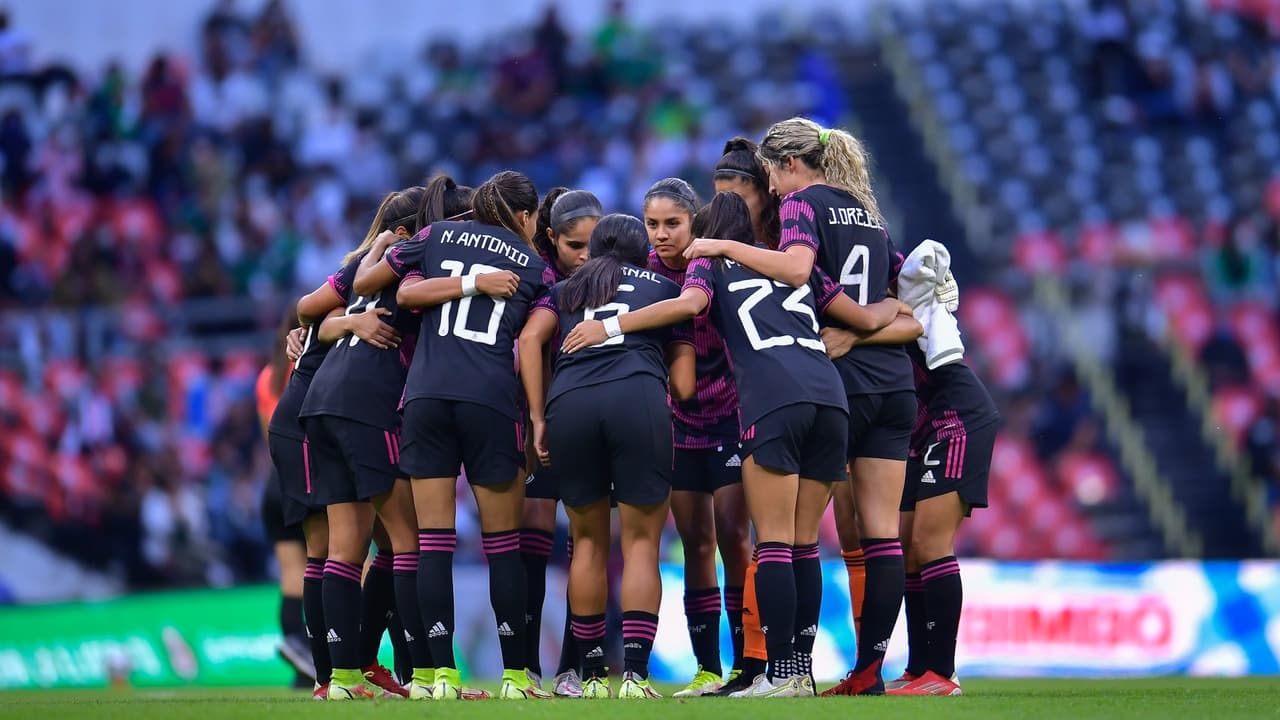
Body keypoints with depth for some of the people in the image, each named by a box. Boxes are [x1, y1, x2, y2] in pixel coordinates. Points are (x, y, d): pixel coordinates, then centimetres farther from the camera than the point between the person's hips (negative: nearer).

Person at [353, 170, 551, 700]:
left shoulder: (439, 236, 15)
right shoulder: (533, 266, 15)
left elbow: (364, 283, 17)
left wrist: (374, 251, 36)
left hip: (425, 394, 1)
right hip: (491, 399, -1)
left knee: (433, 540, 1)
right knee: (503, 543, 6)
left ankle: (442, 672, -4)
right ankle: (515, 674, 7)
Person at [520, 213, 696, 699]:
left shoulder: (566, 290, 30)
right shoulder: (664, 288, 27)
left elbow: (530, 339, 9)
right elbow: (683, 385, 18)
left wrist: (538, 417, 8)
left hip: (569, 403, 2)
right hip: (639, 399, -2)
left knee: (588, 542, 15)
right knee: (641, 541, 3)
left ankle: (592, 676, 14)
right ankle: (634, 673, -11)